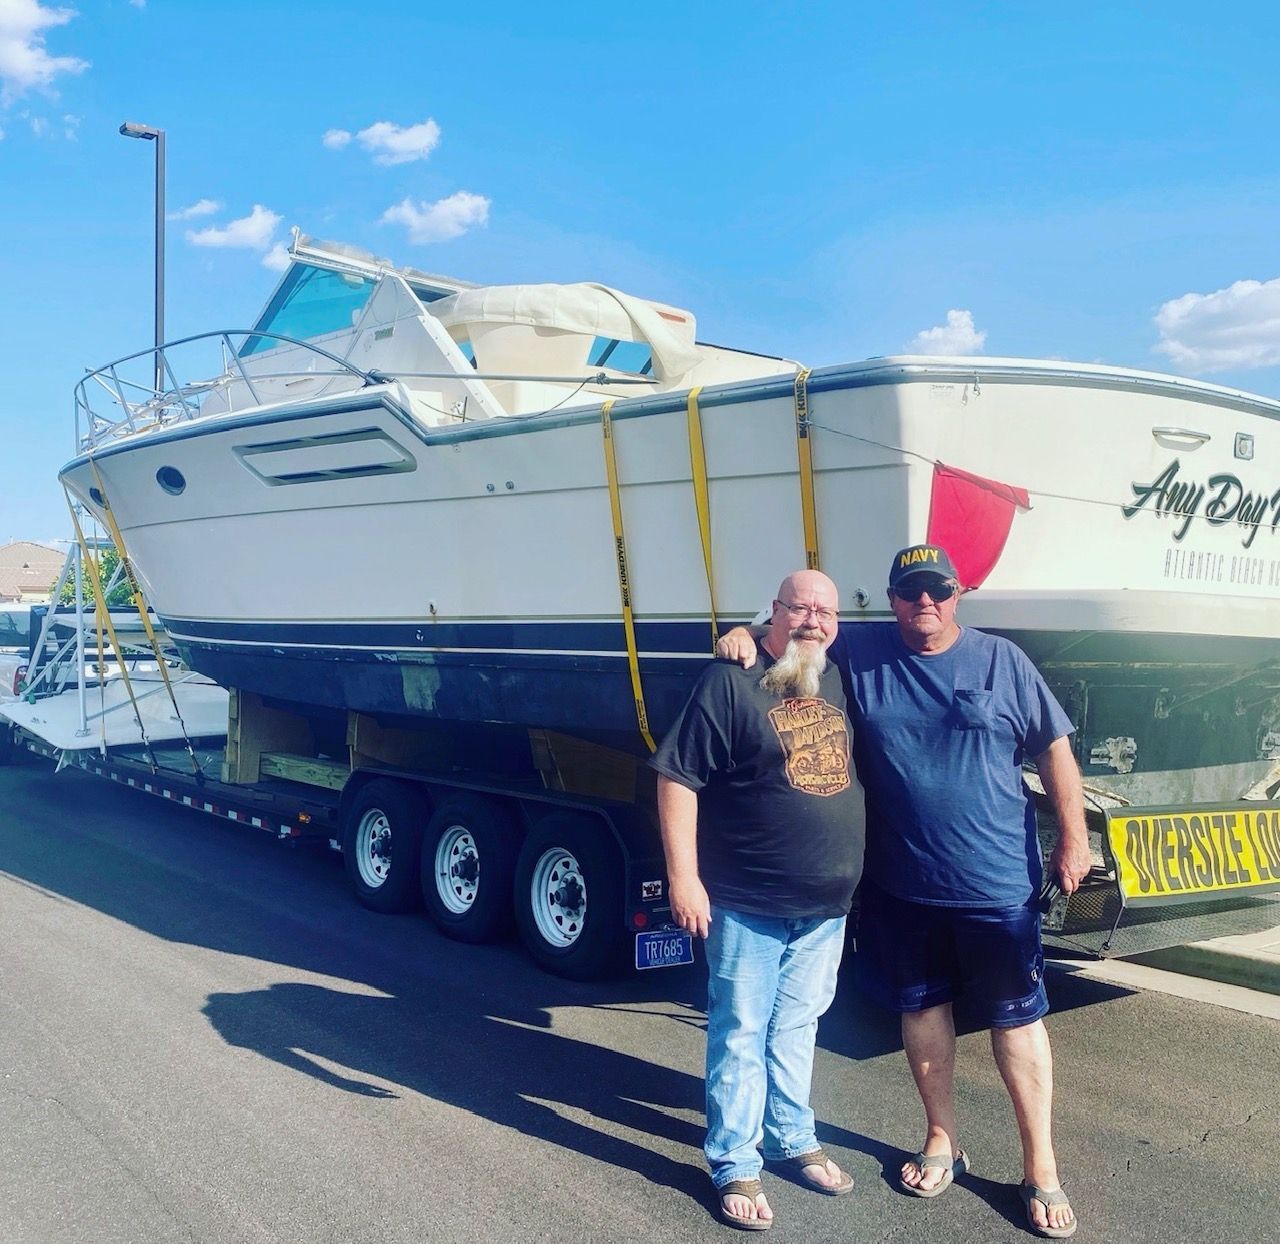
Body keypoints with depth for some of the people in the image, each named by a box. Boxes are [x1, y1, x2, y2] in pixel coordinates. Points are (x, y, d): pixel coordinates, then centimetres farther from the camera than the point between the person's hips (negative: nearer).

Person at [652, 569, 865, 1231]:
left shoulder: (836, 681, 7)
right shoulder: (729, 682, -14)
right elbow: (677, 777, -15)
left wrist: (854, 877, 15)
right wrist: (683, 877, -18)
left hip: (827, 906, 6)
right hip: (748, 905, -6)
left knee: (797, 1028, 20)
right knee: (740, 1033, 6)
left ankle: (794, 1141, 37)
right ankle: (735, 1167, 20)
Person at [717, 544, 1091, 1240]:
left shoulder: (1001, 661, -2)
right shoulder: (856, 654, 0)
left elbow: (1052, 749, 3)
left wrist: (1074, 839, 2)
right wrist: (746, 635, -12)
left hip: (997, 884, -2)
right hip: (901, 887, 2)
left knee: (1017, 1019, 7)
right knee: (922, 1008, 16)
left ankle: (1041, 1170, 23)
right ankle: (942, 1142, 36)